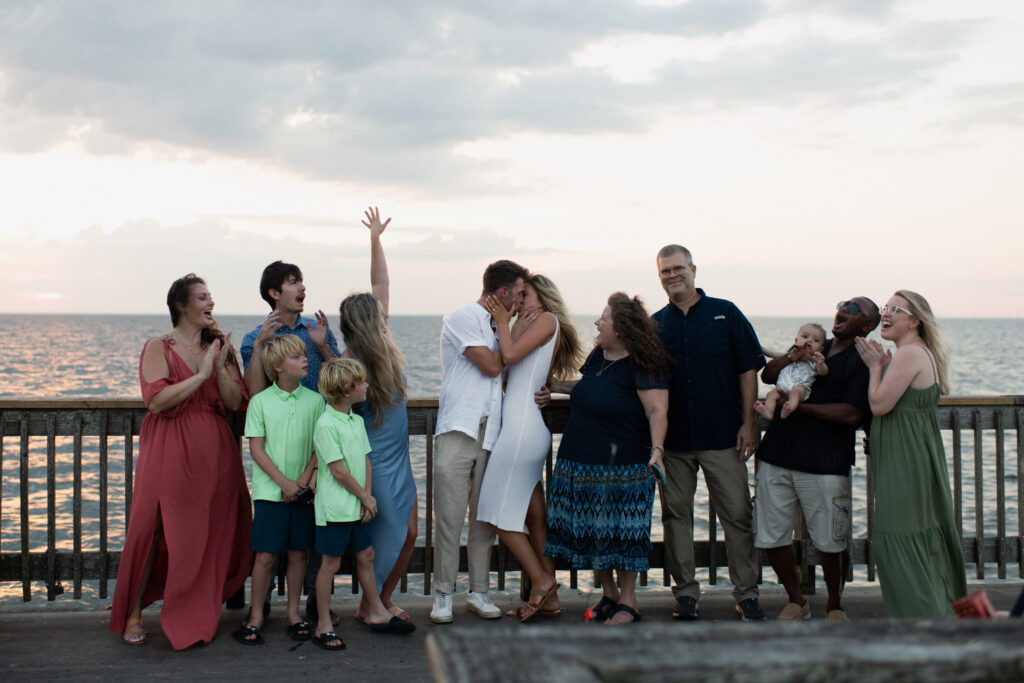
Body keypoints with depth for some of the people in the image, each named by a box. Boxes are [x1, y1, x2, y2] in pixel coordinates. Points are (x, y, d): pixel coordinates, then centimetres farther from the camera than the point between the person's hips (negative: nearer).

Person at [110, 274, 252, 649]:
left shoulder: (217, 348, 12)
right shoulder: (158, 347, 0)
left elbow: (235, 403, 3)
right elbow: (157, 400, -14)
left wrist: (221, 367, -10)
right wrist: (201, 375, -16)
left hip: (214, 451, 4)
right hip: (169, 450, -4)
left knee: (212, 531, 4)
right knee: (152, 527, -6)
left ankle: (197, 614, 18)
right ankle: (134, 614, 8)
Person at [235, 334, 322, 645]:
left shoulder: (314, 400, 4)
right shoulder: (260, 401, -3)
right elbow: (256, 448, -5)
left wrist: (306, 477, -9)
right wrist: (284, 482, -12)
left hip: (303, 491, 3)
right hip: (270, 490, -2)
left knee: (298, 552, 8)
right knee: (265, 555, -2)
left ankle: (293, 613, 21)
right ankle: (256, 616, 11)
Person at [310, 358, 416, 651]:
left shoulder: (357, 421, 11)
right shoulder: (326, 425, -16)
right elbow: (338, 470, -18)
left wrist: (367, 496, -1)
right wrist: (365, 496, -9)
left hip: (357, 506, 8)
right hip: (335, 507, -8)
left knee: (366, 556, 16)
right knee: (331, 563, 0)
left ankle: (374, 611, 31)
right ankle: (324, 626, 10)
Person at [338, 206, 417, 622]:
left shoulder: (384, 348, 1)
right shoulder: (350, 366, -18)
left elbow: (381, 285, 7)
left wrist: (375, 240, 8)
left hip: (398, 458, 8)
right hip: (373, 461, -7)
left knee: (408, 534, 11)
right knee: (388, 535, -1)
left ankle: (384, 599, 26)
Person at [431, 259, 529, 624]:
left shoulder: (496, 325, 21)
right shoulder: (462, 318, -3)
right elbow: (492, 366, -10)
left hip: (490, 434, 7)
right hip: (457, 432, -7)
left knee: (485, 518, 5)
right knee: (450, 517, -5)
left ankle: (478, 593, 13)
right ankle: (442, 595, 3)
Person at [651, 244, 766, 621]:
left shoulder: (725, 314, 3)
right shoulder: (654, 324, 9)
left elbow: (748, 369, 2)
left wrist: (748, 423, -5)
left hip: (723, 435, -2)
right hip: (672, 439, 2)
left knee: (738, 514, 0)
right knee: (676, 515, 6)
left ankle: (746, 593, 10)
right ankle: (686, 591, 17)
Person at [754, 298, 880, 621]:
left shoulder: (864, 362, -1)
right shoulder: (812, 346, 19)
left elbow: (853, 415, -14)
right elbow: (767, 375, 16)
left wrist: (798, 405, -13)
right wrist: (790, 358, -5)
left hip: (825, 465, -5)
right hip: (777, 457, 5)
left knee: (831, 543, 1)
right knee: (770, 537, 6)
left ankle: (834, 605, 24)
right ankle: (796, 601, 24)